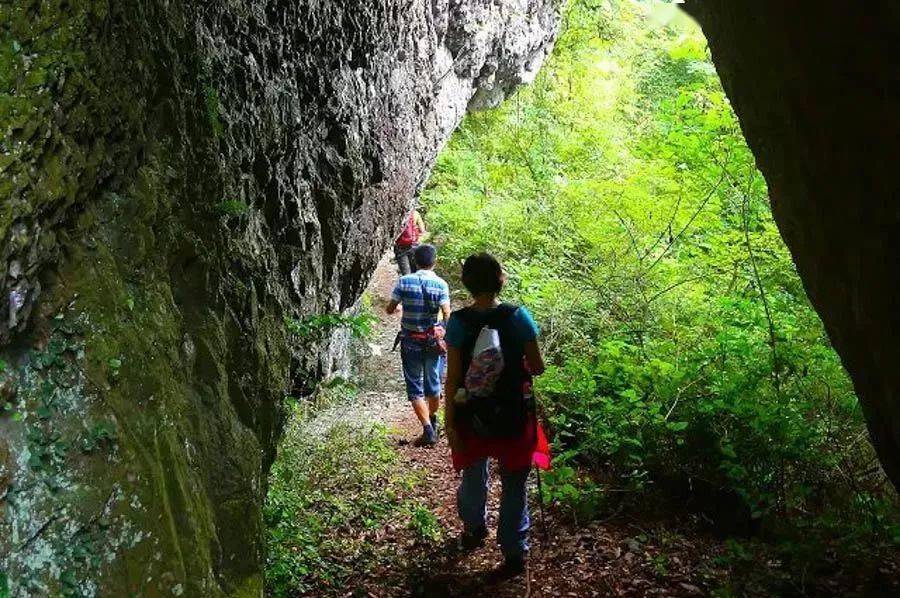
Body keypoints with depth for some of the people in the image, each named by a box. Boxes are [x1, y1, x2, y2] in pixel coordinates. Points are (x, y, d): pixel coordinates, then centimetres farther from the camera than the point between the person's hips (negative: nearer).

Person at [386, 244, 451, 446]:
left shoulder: (404, 281, -7)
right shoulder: (441, 284, -8)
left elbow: (390, 310, -1)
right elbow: (447, 315, -14)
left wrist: (398, 308, 20)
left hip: (410, 341, -1)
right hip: (434, 340, 1)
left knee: (415, 387, 5)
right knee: (433, 384, 18)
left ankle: (428, 430, -5)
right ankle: (433, 424, 36)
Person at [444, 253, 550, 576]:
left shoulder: (458, 322, -13)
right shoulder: (519, 316, -13)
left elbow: (453, 377, -12)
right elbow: (537, 368, -8)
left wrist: (449, 421, -5)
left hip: (472, 414, 1)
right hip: (514, 415, -1)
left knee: (473, 475, 25)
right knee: (514, 485, 14)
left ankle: (474, 529, 47)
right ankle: (514, 552, 20)